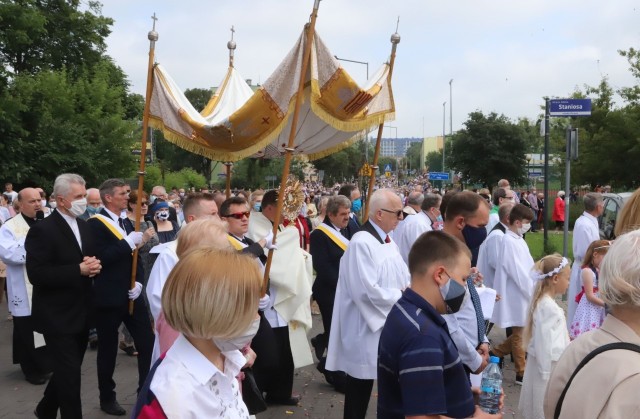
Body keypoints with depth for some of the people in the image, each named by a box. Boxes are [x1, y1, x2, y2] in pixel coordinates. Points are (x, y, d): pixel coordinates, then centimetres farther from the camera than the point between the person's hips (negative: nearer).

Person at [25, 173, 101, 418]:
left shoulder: (84, 227, 9)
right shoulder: (42, 230, -15)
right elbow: (36, 274, -22)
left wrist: (94, 266, -7)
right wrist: (79, 270, -25)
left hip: (81, 314, 8)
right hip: (57, 317, -8)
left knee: (67, 372, 21)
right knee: (69, 374, -1)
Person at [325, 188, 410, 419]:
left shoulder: (388, 240, 9)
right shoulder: (361, 243, -19)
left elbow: (401, 276, 15)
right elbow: (366, 290, -25)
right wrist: (401, 296, -15)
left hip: (390, 323, 9)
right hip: (366, 326, -9)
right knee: (361, 383, 5)